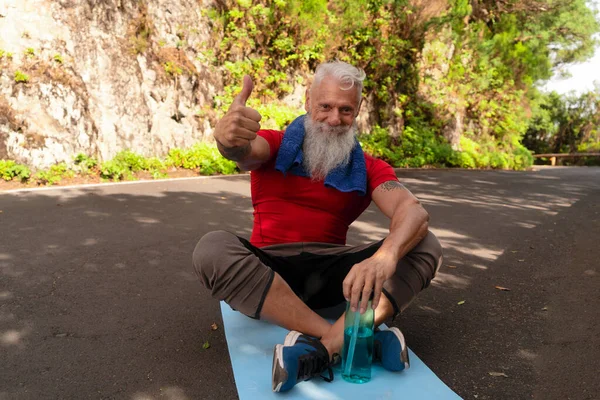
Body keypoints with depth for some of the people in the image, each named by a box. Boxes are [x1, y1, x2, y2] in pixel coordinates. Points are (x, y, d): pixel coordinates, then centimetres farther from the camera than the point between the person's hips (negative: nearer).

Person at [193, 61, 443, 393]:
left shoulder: (369, 169, 4)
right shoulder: (276, 146, 4)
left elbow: (414, 212, -15)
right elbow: (245, 151, -20)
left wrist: (384, 257, -38)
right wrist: (228, 138, -48)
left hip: (332, 273, 1)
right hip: (269, 271, -1)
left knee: (425, 246, -16)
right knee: (212, 250, -31)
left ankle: (325, 346, -37)